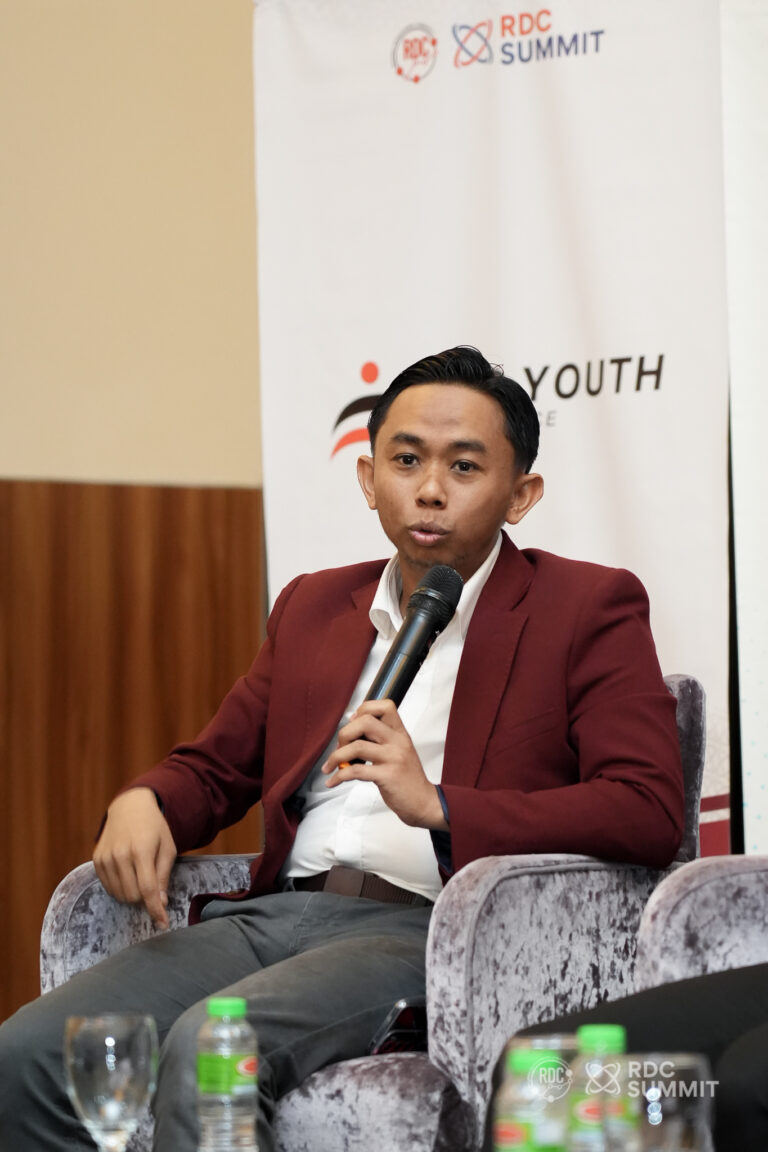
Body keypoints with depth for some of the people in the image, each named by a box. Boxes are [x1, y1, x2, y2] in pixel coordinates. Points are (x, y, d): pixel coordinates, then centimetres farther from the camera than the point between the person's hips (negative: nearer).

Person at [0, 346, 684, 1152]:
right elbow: (213, 767, 31)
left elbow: (650, 814, -8)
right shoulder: (314, 606, 24)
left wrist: (437, 806, -19)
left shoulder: (588, 609, 5)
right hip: (273, 914, 6)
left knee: (208, 1048, -33)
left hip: (427, 929, -6)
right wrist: (142, 804, 4)